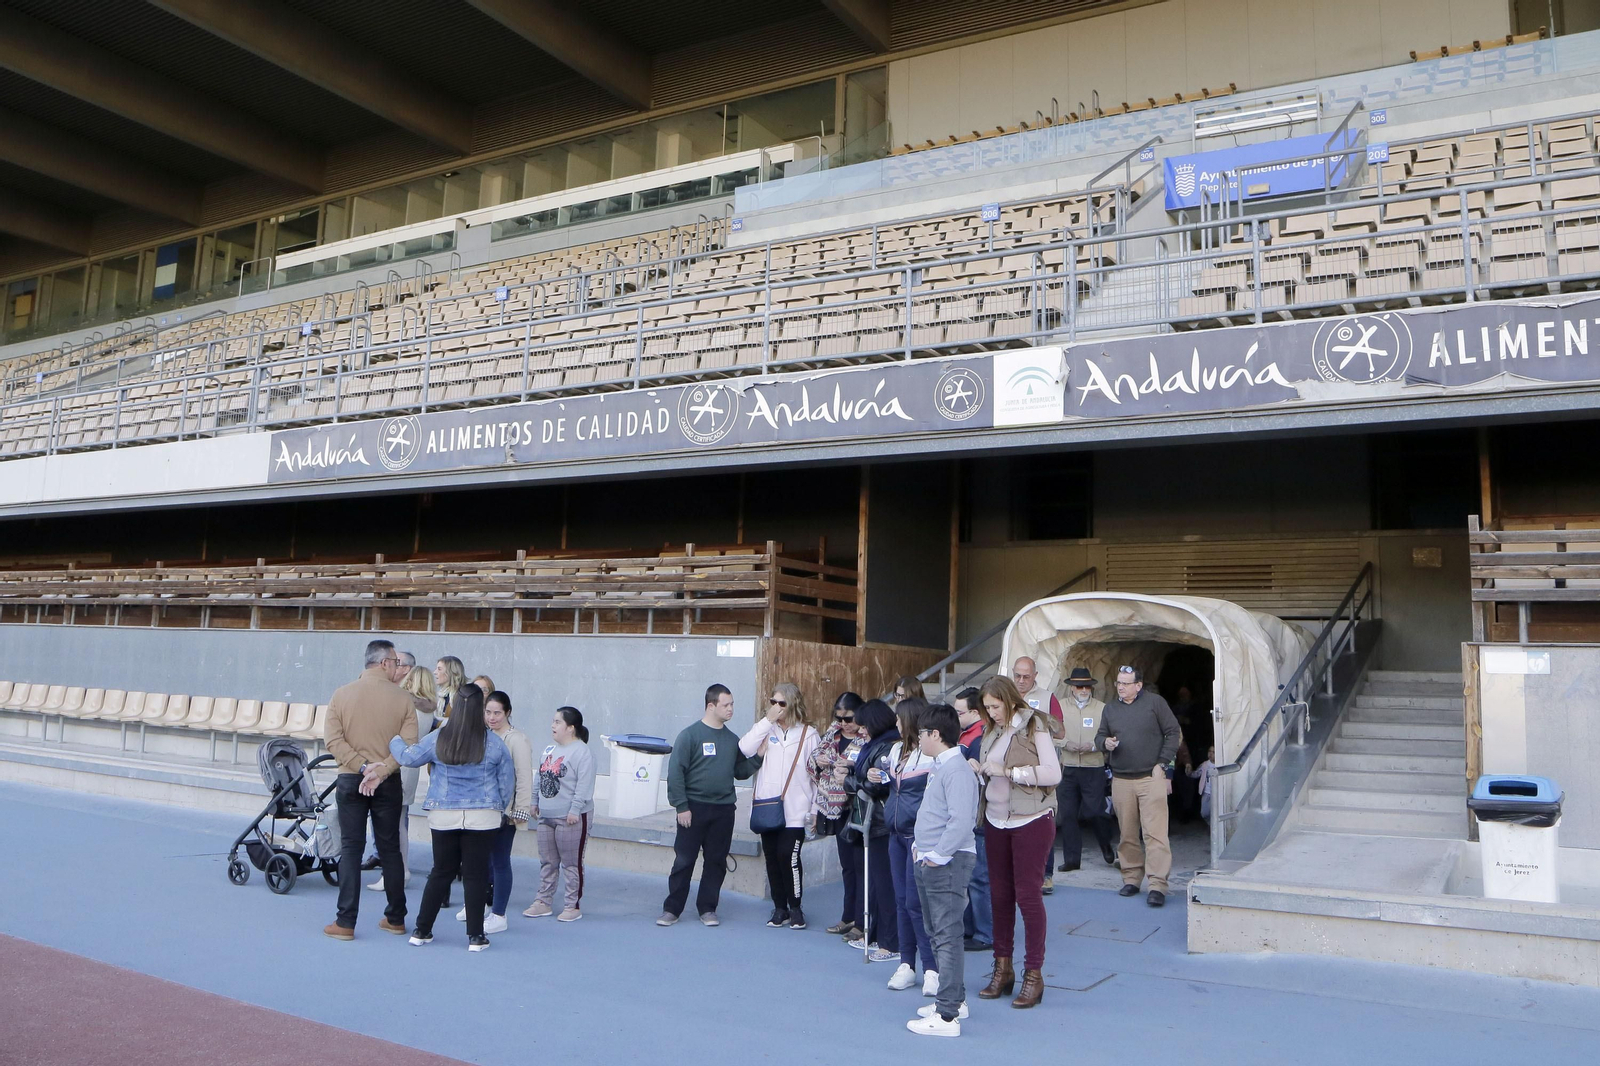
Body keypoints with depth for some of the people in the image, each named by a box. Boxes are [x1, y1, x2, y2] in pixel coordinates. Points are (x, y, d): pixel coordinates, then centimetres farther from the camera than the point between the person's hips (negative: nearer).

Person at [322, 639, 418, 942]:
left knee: (351, 848, 5)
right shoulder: (402, 697, -5)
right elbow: (409, 744, -14)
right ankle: (395, 918, 19)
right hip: (389, 783, 0)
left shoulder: (342, 694, -2)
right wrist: (381, 770, -16)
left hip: (350, 780, 0)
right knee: (390, 848, 11)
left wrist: (363, 766, -11)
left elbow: (332, 740, -9)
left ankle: (345, 922, 3)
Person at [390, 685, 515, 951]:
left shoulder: (437, 739, -5)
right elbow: (507, 783, 2)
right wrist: (500, 810, 17)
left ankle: (421, 930, 21)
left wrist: (395, 740, 28)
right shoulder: (494, 744, -5)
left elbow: (407, 757, 8)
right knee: (476, 874, 4)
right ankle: (475, 936, 8)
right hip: (483, 817, -2)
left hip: (443, 817, 2)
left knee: (441, 872, 14)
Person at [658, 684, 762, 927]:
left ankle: (707, 909, 18)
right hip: (694, 808, -4)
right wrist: (681, 806, -13)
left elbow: (740, 772, 14)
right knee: (684, 860, 0)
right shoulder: (690, 735, -6)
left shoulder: (732, 739, 10)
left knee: (717, 862, 7)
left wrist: (757, 757, -2)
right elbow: (675, 772, -9)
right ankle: (671, 909, 10)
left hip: (723, 811, 5)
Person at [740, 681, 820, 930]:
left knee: (788, 855, -11)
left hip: (794, 810, -3)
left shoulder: (808, 735, 4)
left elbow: (817, 774, 4)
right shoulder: (765, 730, 8)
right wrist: (768, 720, -12)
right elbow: (744, 749, -11)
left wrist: (815, 809, 2)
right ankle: (779, 908, 19)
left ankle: (795, 907, 7)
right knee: (771, 856, 7)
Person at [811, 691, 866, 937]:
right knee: (847, 866, 17)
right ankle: (849, 917, 27)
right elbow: (815, 756, 15)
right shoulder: (833, 733, 8)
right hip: (838, 809, 7)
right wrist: (818, 760, -5)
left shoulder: (868, 740, -14)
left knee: (861, 866, -1)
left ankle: (862, 923, 6)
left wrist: (850, 775, -30)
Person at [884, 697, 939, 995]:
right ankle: (907, 964, 19)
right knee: (901, 900, 11)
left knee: (916, 902, -8)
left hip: (919, 834, -8)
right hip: (897, 833, 8)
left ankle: (931, 968, 1)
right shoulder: (896, 749, 13)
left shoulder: (932, 754, -13)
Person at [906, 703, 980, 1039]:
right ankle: (954, 998, 31)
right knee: (936, 933, 19)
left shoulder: (957, 771, -19)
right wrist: (919, 845, 13)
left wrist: (938, 855, -21)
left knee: (947, 936, -8)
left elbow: (961, 821, -28)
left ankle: (947, 1016, -5)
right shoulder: (938, 768, 15)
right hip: (929, 862, 11)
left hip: (949, 863, -11)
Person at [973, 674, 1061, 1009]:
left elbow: (1053, 773, -18)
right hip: (997, 821, 6)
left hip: (1031, 821, -6)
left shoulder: (1033, 727, -10)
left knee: (1027, 894, -2)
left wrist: (1007, 771, -20)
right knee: (999, 893, 9)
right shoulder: (992, 731, 9)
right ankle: (1002, 968, 20)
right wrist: (980, 770, -5)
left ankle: (1034, 974, 9)